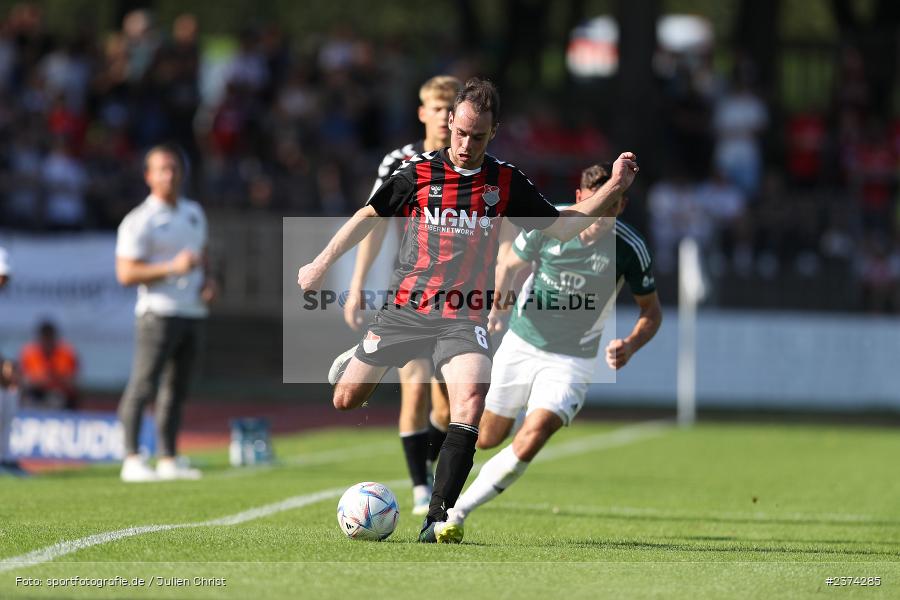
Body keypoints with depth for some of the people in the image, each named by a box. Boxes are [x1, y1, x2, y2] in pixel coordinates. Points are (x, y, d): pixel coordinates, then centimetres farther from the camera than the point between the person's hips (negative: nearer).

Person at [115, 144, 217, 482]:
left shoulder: (194, 213, 15)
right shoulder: (139, 221, -8)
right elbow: (126, 273, -13)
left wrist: (208, 282, 7)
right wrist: (172, 268, -21)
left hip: (192, 312, 7)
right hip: (159, 312, -7)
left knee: (177, 389, 9)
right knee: (143, 386, -12)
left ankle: (168, 459, 13)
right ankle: (132, 460, -12)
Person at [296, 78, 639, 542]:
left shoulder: (506, 183, 3)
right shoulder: (418, 172, 0)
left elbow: (561, 227, 10)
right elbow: (368, 216, 11)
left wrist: (614, 187, 1)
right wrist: (320, 265, 11)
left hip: (464, 317, -1)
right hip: (406, 307, 1)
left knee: (471, 398, -27)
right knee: (345, 399, 5)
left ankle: (438, 517, -25)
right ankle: (356, 360, 46)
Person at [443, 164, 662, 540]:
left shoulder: (630, 248, -15)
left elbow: (651, 312, -3)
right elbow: (509, 264, 7)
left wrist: (630, 346, -20)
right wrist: (498, 303, -6)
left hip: (572, 362, -2)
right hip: (521, 344, 2)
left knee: (530, 442, -23)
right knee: (488, 438, 15)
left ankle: (456, 512, -12)